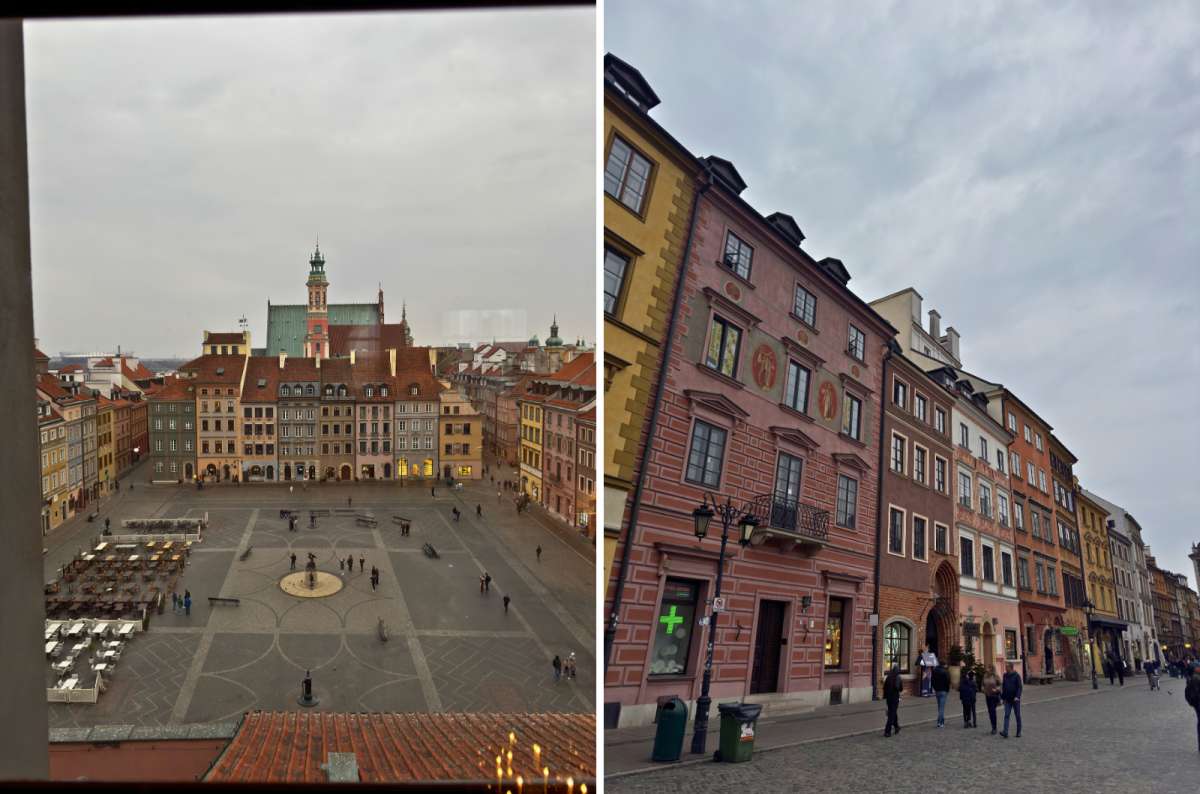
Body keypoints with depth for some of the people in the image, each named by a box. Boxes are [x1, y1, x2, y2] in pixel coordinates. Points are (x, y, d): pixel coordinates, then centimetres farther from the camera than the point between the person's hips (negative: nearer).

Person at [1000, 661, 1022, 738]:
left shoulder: (1016, 675, -8)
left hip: (1015, 700, -4)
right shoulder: (1005, 675, 8)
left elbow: (1019, 687, -13)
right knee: (1006, 716, -6)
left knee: (1018, 716, 7)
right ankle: (1005, 732, -13)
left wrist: (1017, 697, -25)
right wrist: (1003, 697, 13)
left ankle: (1019, 732, 17)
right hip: (1007, 700, 4)